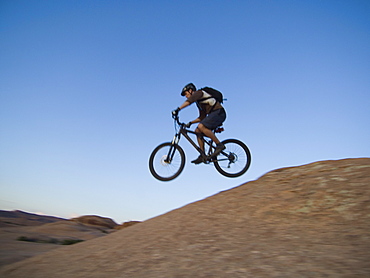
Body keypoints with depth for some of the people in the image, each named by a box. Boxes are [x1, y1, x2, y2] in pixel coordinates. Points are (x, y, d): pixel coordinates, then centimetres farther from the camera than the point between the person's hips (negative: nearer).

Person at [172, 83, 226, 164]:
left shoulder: (199, 92, -1)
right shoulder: (199, 102, 25)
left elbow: (189, 101, -21)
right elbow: (202, 117, 25)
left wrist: (178, 109, -27)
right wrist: (190, 123, 16)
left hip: (219, 112, -10)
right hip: (213, 114, 10)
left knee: (201, 127, -27)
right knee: (198, 131, 3)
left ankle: (219, 145, -17)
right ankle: (203, 156, 1)